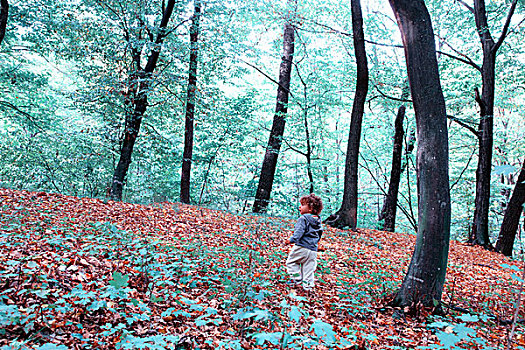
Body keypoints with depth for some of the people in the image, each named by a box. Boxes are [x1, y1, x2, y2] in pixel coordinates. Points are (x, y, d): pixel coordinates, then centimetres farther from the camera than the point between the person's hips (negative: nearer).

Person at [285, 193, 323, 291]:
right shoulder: (318, 221, 15)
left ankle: (297, 279, 4)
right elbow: (320, 232, 26)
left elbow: (299, 232, -20)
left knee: (291, 261, 10)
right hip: (313, 251, 7)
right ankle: (308, 286, 11)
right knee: (308, 268, 12)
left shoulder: (303, 219, -10)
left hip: (301, 247, -7)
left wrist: (292, 240, -15)